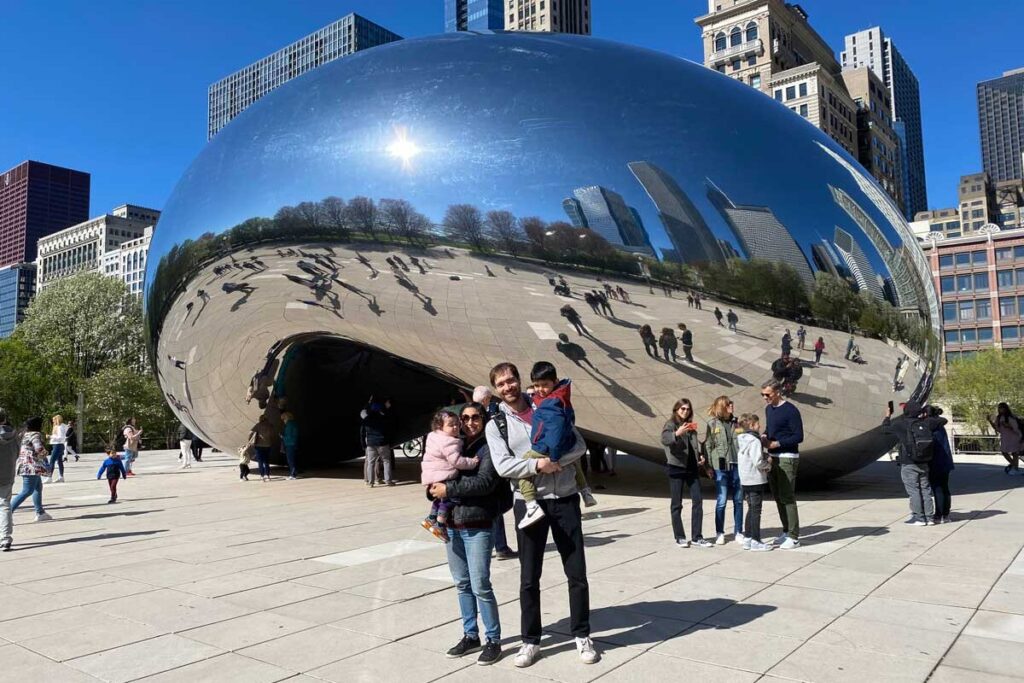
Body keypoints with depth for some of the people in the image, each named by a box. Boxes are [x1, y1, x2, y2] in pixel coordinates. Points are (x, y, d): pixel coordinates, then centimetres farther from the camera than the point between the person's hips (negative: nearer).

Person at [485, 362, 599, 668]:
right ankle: (530, 641, 23)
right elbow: (503, 466, -12)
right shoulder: (495, 425, 0)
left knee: (577, 573, 6)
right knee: (529, 578, 8)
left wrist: (555, 461, -16)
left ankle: (582, 636, 24)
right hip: (529, 503, -1)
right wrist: (537, 465, -23)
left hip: (565, 499, 1)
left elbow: (580, 445, 0)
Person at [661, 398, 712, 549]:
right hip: (676, 467, -6)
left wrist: (700, 456, 8)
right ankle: (679, 537, 10)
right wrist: (677, 434, -44)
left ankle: (697, 537, 7)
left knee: (697, 501, 1)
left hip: (692, 468, 6)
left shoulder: (691, 426, 15)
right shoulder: (670, 425, -5)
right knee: (677, 504, 1)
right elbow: (664, 440, -25)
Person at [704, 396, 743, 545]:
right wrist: (709, 466, -8)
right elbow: (708, 446, -1)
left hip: (737, 466, 3)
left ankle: (738, 532, 20)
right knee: (721, 501, 0)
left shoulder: (736, 422, 8)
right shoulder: (712, 424, -1)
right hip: (721, 467, -3)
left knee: (738, 500, 9)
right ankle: (719, 533, 13)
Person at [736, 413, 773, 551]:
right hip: (756, 480, -8)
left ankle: (748, 539, 22)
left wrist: (765, 460, 12)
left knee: (751, 509, 17)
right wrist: (768, 465, -4)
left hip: (745, 481, 8)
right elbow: (757, 462, -24)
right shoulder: (755, 441, -18)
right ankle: (756, 542, 6)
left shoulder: (740, 440, 8)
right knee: (756, 510, 0)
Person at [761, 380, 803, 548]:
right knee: (778, 497, 12)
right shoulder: (768, 409, 12)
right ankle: (786, 531, 22)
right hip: (773, 458, 8)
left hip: (787, 459, -8)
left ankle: (794, 537, 0)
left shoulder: (790, 411, -13)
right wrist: (764, 436, 2)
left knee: (787, 498, -7)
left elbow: (798, 437, -14)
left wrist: (776, 444, -18)